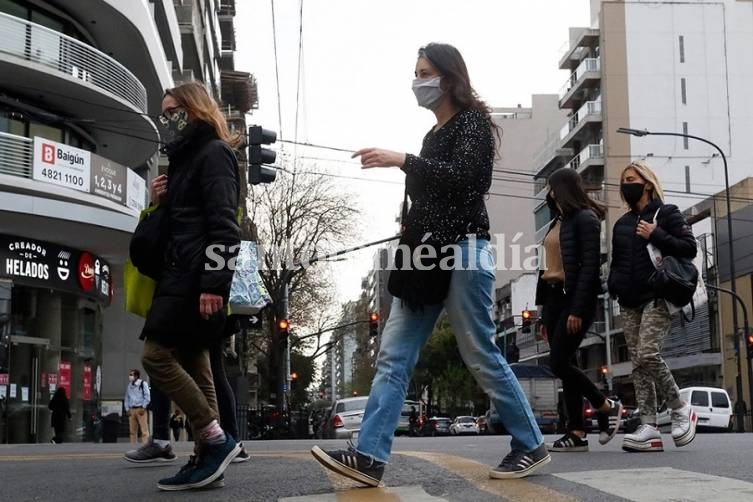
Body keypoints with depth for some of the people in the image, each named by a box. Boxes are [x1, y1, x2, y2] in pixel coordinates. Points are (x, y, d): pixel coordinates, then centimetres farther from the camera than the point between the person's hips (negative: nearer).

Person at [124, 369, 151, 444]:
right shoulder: (129, 386, 14)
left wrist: (143, 408, -10)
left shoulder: (143, 384, -3)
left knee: (144, 429, -8)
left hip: (141, 409, -6)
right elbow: (127, 398, 20)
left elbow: (147, 397, -5)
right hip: (131, 410, 6)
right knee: (132, 430, 6)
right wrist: (127, 409, 9)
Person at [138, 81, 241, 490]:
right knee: (192, 364, 5)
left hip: (197, 276, -10)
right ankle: (206, 456, 6)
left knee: (156, 355, -13)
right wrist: (163, 201, 7)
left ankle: (216, 440, -9)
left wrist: (214, 283, -26)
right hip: (183, 273, 10)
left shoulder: (213, 154, -6)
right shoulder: (187, 157, 23)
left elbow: (224, 224, -17)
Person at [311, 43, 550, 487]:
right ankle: (369, 457, -6)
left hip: (463, 251, -8)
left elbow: (464, 178, -19)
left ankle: (532, 447, 11)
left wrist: (402, 161, -23)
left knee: (482, 356, -3)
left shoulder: (472, 121, -3)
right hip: (429, 255, 8)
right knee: (394, 357, -2)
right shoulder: (435, 134, 21)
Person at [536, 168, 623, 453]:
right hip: (554, 297, 8)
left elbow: (590, 265, -14)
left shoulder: (585, 218, -5)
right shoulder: (558, 221, 20)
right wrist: (544, 313, 14)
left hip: (575, 298, -8)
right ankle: (576, 433, 4)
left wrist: (578, 309, -21)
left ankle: (606, 406, 4)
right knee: (564, 364, 3)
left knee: (559, 363, -14)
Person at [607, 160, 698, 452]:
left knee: (648, 354, -20)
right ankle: (649, 428, -6)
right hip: (629, 302, 6)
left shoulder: (667, 213, 4)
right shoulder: (622, 223, 21)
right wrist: (613, 286, 8)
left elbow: (690, 248, -4)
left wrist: (655, 236, -12)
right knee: (637, 362, -3)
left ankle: (681, 410, -1)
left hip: (657, 296, -6)